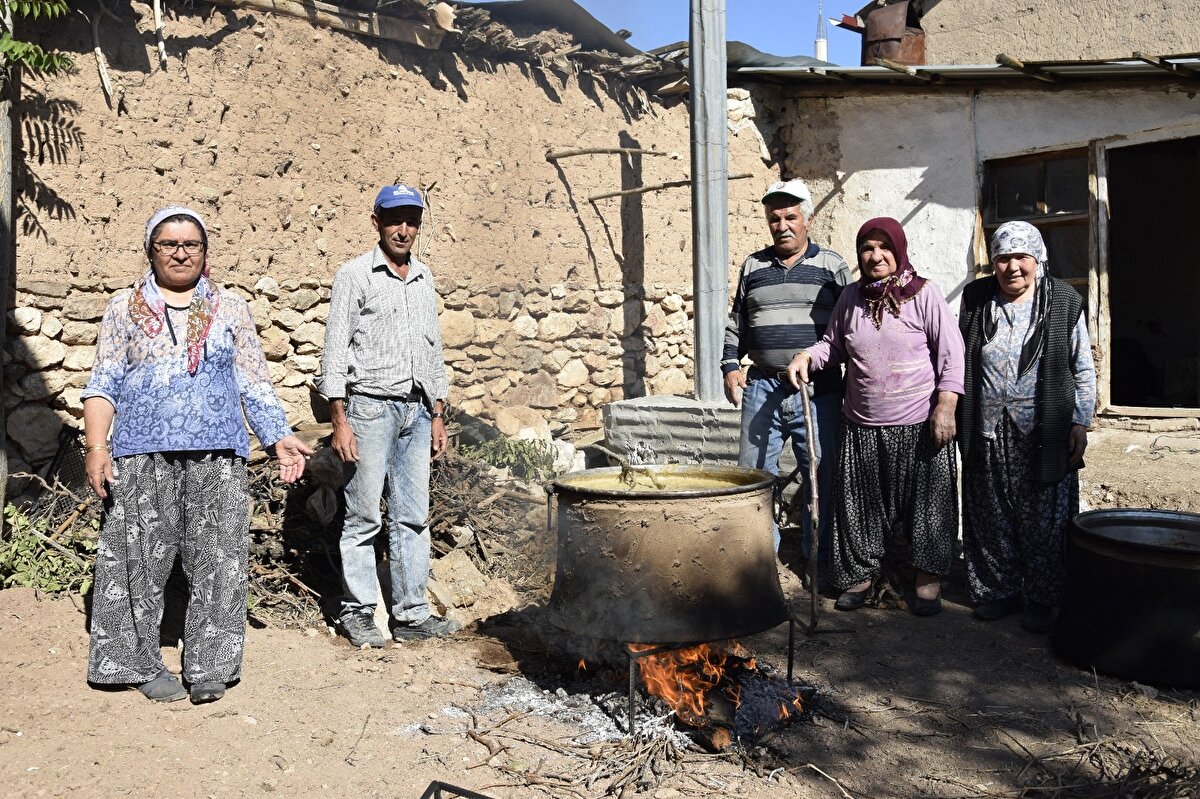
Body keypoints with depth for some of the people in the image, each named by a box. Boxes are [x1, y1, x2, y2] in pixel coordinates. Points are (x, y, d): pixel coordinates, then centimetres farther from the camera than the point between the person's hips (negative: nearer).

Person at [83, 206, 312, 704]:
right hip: (142, 457, 0)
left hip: (217, 457, 1)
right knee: (139, 562, 3)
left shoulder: (230, 309, 12)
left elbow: (254, 383, 10)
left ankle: (209, 668, 9)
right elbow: (103, 384, 7)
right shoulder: (125, 308, 11)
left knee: (217, 563, 0)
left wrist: (280, 438, -1)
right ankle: (141, 663, 17)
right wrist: (96, 447, -6)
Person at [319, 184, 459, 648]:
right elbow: (335, 351, -5)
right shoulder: (355, 275, -1)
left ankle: (411, 614, 12)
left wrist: (437, 414, 15)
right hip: (370, 406, -5)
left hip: (416, 410, 6)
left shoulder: (424, 278, 16)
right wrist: (340, 421, -12)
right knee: (364, 518, -1)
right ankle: (357, 613, 11)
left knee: (413, 517, 6)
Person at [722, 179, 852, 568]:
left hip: (819, 390, -2)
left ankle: (820, 560, 14)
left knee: (822, 474, 1)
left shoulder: (832, 266, 5)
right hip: (762, 387, 3)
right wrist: (731, 366, 7)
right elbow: (736, 323, 19)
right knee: (754, 472, 4)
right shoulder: (753, 266, 13)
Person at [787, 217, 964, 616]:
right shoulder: (851, 297, 6)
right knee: (859, 502, 10)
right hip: (862, 426, 4)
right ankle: (861, 573, 25)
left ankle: (928, 578, 20)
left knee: (925, 501, 5)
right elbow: (834, 344, 19)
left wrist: (946, 407, -14)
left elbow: (952, 354, -7)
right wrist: (807, 355, -1)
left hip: (918, 424, -4)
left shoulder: (923, 294, -6)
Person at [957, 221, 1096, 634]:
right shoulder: (976, 299, 6)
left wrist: (1081, 422, -1)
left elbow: (1083, 370, 5)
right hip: (987, 433, 2)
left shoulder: (1064, 302, 1)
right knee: (992, 519, 8)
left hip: (1043, 435, -2)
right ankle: (999, 591, 23)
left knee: (1043, 521, 3)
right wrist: (958, 419, 9)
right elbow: (958, 362, 12)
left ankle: (1040, 599, 17)